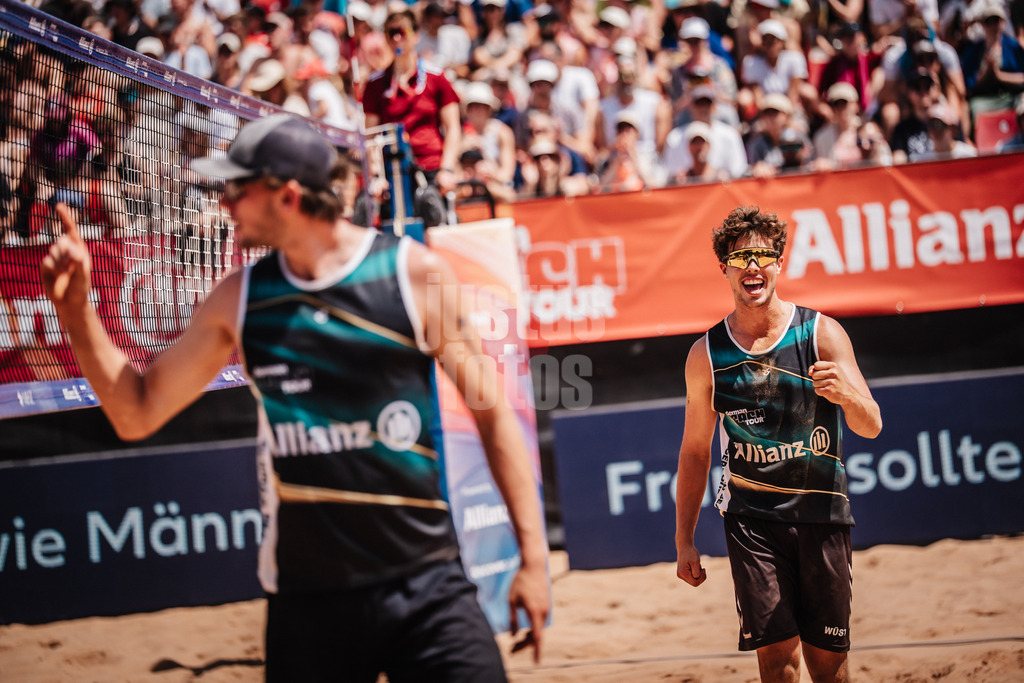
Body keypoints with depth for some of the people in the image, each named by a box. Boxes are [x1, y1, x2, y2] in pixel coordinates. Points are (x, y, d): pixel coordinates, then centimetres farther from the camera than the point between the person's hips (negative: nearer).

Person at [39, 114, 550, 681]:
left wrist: (531, 553, -2)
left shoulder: (414, 272, -4)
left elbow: (491, 410, 2)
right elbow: (137, 413, 13)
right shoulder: (239, 299, 5)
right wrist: (75, 306, 1)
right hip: (304, 602, 3)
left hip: (424, 586, -2)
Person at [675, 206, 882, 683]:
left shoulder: (821, 333, -1)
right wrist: (684, 540, 10)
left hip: (821, 514, 0)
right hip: (751, 518, 0)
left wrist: (845, 393, -29)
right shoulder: (706, 354, 4)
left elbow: (871, 427, -5)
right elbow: (695, 451, 12)